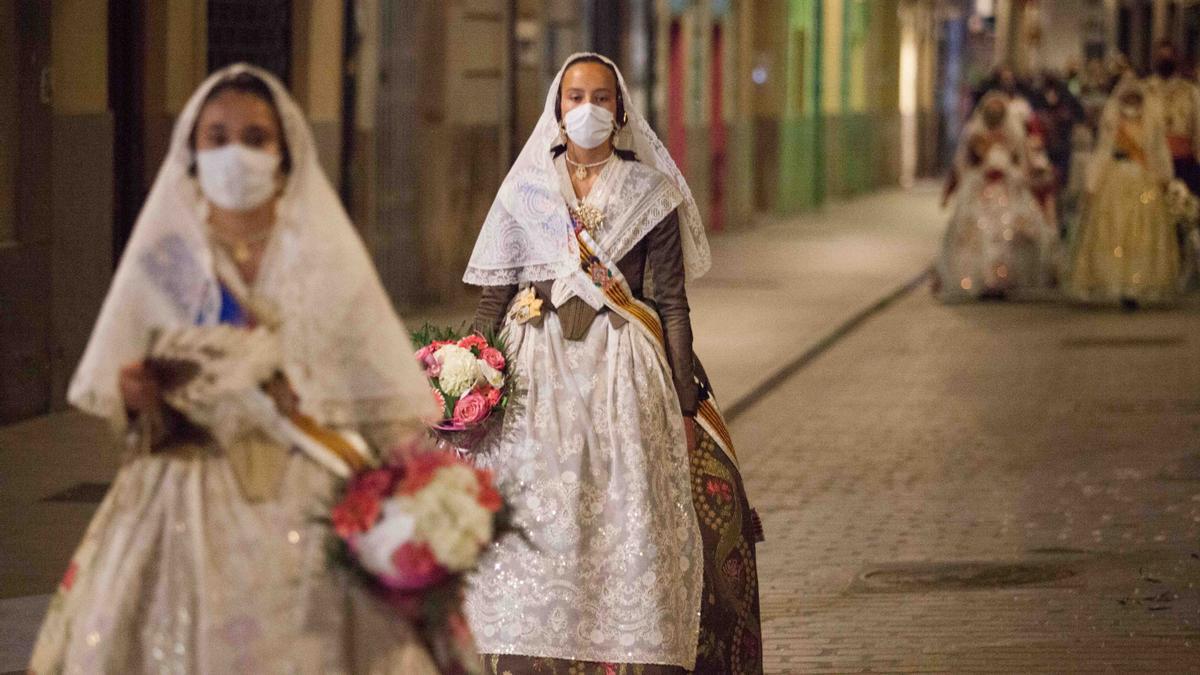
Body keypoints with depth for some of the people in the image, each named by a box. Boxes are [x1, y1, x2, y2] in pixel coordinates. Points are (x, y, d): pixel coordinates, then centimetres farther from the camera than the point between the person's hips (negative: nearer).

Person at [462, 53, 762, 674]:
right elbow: (492, 298, 10)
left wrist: (685, 403, -2)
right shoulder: (525, 191, 10)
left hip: (625, 373, -1)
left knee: (626, 524, -7)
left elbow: (672, 303, 4)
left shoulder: (650, 194, 6)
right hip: (536, 370, 1)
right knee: (534, 524, -5)